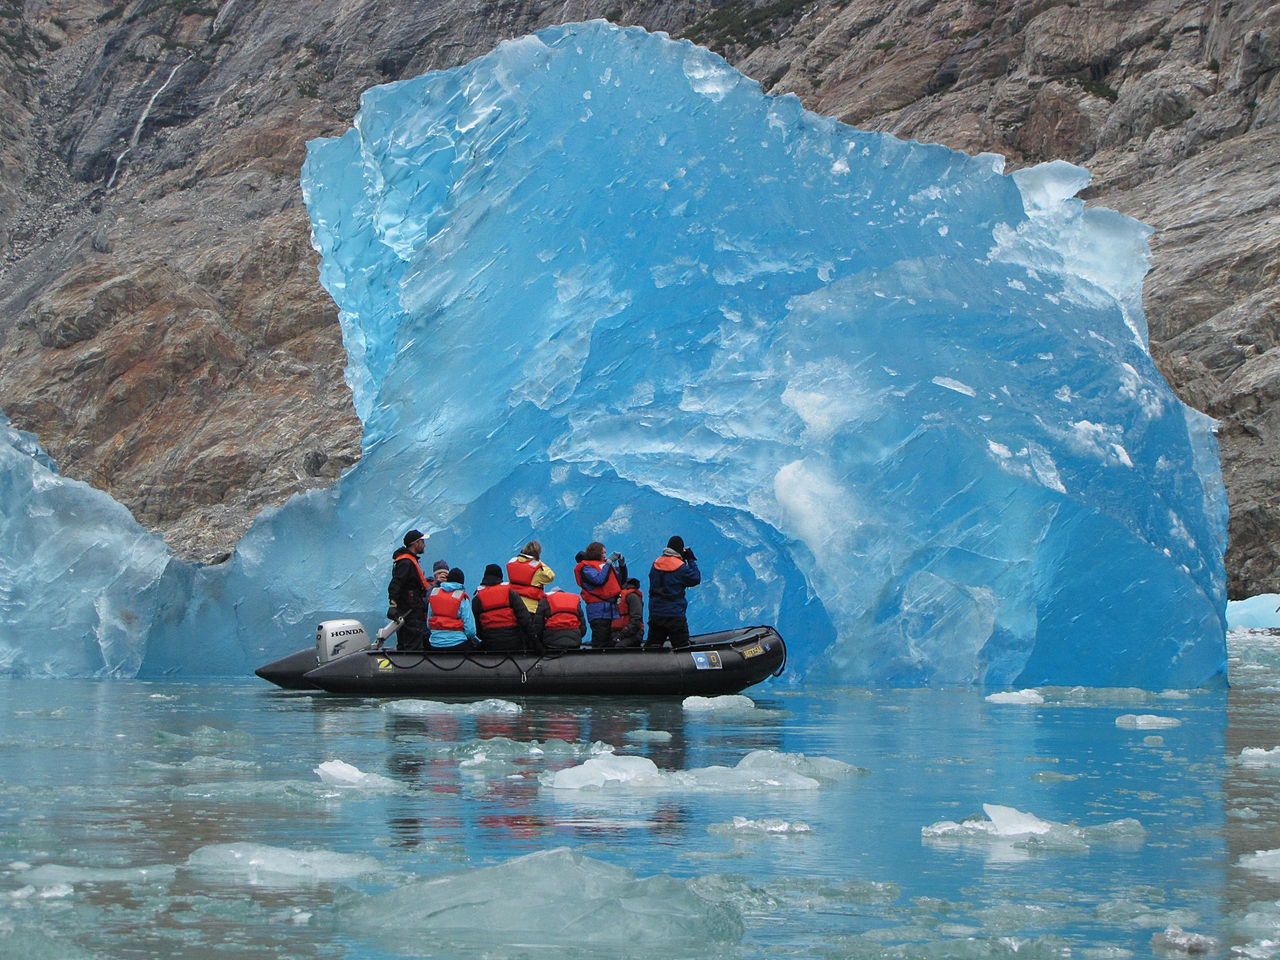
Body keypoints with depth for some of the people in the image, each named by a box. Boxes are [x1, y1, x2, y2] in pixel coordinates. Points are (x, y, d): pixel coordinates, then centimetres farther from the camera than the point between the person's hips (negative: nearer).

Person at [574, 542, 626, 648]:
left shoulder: (604, 564, 19)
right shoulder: (586, 567, -1)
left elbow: (622, 579, 22)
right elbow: (599, 579, -18)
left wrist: (622, 564, 7)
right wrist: (608, 563, -10)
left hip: (611, 607, 7)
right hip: (598, 610, -7)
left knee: (610, 643, 7)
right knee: (599, 643, -11)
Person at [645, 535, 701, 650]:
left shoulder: (655, 564, 5)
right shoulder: (680, 567, -11)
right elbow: (696, 579, -3)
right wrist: (691, 560, 5)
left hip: (655, 614, 6)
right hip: (675, 615, -5)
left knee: (651, 645, 9)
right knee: (682, 649, 0)